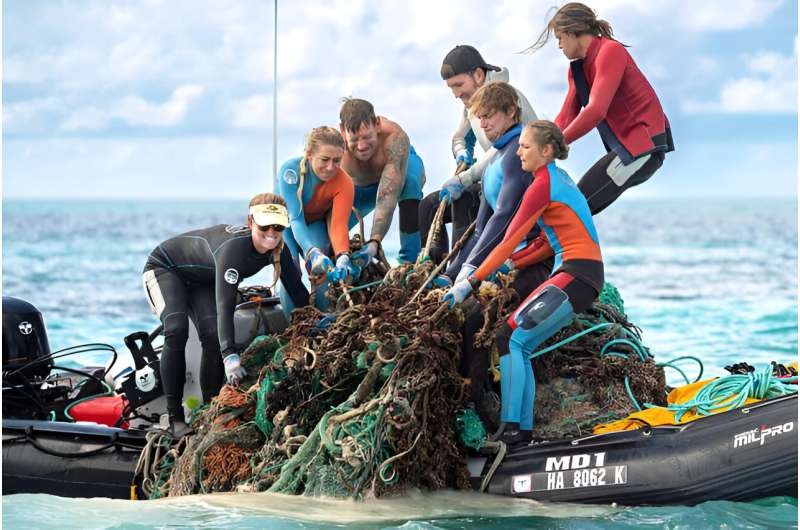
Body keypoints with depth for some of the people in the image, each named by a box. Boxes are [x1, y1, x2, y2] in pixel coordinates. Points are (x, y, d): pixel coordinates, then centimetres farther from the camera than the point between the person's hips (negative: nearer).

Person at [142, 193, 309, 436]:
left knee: (213, 336, -14)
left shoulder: (278, 250, -21)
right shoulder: (233, 247, -42)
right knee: (177, 329, -27)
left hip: (201, 281, 7)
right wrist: (230, 357, -58)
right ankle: (175, 418, -23)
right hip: (164, 268, -7)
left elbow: (299, 293, -9)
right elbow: (225, 305, -50)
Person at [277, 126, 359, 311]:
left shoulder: (344, 183, -29)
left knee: (323, 273, -21)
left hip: (315, 224, 2)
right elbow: (295, 219, -40)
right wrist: (313, 253, -55)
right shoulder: (290, 169, -36)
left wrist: (343, 257, -55)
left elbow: (339, 225, -35)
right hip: (284, 223, -2)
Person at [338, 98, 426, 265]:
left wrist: (374, 243, -61)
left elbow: (387, 198, -49)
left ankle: (410, 261, -30)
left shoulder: (395, 138, -44)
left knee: (410, 182, -38)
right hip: (360, 187, 2)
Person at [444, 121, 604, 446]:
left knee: (510, 339, -12)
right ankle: (523, 430, 4)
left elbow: (509, 242, -13)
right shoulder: (558, 178, 19)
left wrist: (470, 283, -11)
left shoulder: (543, 184, -10)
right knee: (519, 346, 6)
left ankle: (511, 429, -16)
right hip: (580, 274, 9)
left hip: (576, 275, -9)